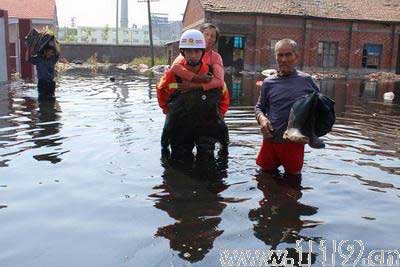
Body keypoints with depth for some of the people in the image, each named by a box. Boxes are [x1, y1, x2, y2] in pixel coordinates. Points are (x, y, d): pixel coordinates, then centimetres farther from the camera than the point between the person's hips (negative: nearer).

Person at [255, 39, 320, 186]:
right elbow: (259, 107, 11)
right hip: (271, 140, 1)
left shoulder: (306, 80, -1)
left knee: (293, 179, 12)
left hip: (295, 141, -1)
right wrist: (261, 118, -11)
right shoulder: (269, 82, 1)